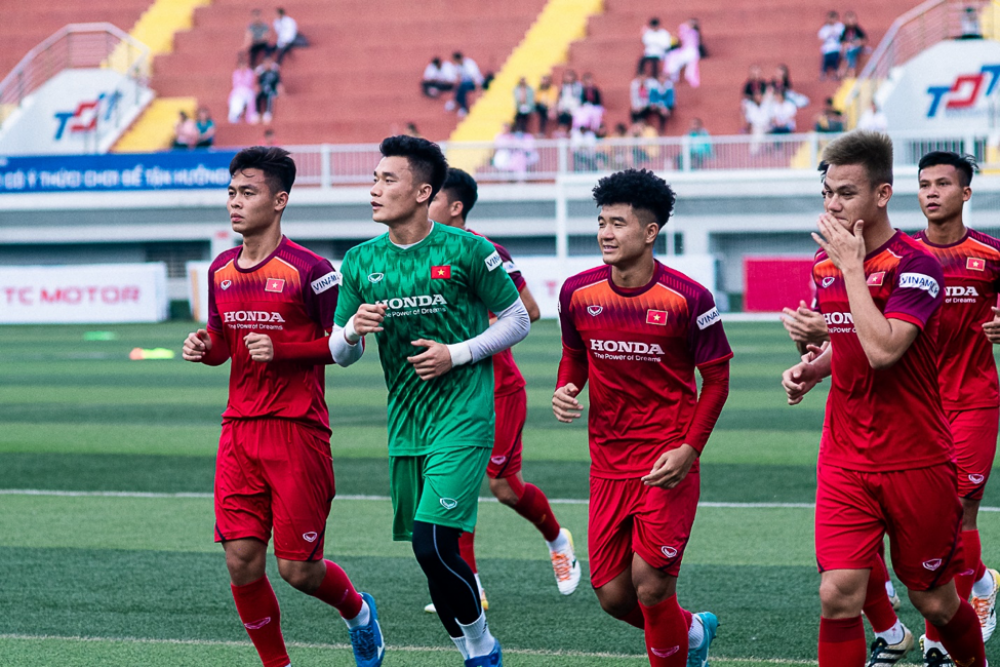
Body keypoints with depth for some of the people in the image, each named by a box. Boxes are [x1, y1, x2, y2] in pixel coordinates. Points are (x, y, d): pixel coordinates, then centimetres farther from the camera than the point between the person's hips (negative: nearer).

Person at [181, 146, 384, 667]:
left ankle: (358, 613, 30)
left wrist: (281, 350, -17)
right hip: (240, 430, 5)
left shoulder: (309, 270, -9)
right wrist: (204, 347, -1)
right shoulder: (221, 271, 10)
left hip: (298, 430, -5)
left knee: (298, 569, -2)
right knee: (241, 561, -2)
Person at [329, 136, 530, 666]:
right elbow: (340, 355, 12)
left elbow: (518, 320, 1)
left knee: (432, 541, -17)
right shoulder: (361, 262, 6)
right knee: (427, 551, 8)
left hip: (462, 418, -6)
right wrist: (353, 329, -12)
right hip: (404, 424, 6)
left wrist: (456, 354, -11)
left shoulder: (466, 251, -7)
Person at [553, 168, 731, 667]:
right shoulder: (577, 293, 0)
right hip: (608, 464, 4)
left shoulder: (688, 299, -11)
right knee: (613, 596, 4)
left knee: (650, 587, -12)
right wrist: (565, 389, -5)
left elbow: (716, 377, -3)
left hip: (667, 465, -4)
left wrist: (689, 448, -12)